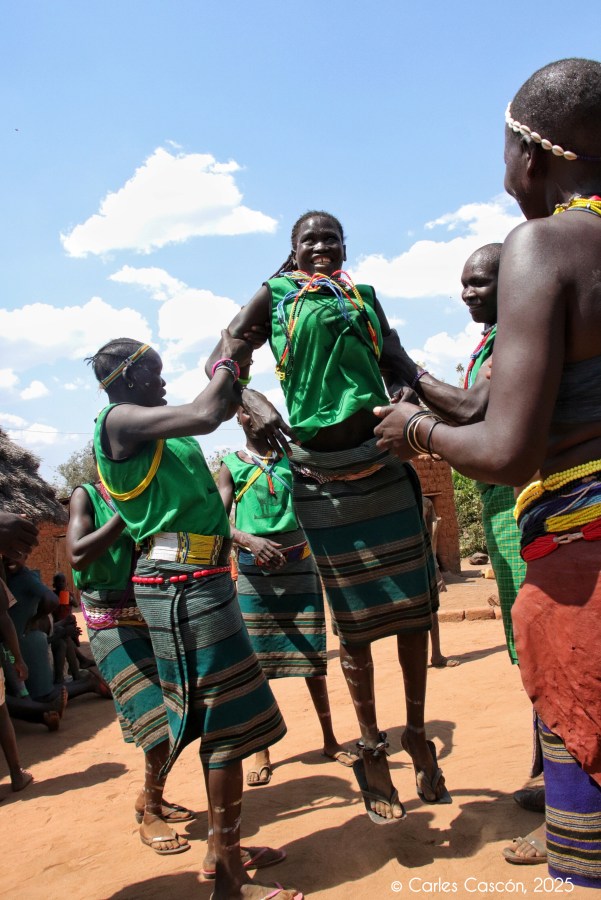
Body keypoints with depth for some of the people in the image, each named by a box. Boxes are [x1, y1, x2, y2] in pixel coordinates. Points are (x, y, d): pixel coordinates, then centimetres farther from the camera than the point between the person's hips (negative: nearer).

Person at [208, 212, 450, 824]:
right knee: (354, 623, 4)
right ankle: (371, 750, 20)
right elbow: (222, 361, 4)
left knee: (412, 606, 8)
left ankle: (416, 733, 26)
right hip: (323, 478, -3)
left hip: (386, 463, 4)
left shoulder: (364, 297, 17)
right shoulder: (275, 296, 8)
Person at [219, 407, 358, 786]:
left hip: (299, 564, 1)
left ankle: (330, 739, 20)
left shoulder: (293, 456, 9)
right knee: (256, 659, 2)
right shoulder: (231, 465, 5)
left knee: (313, 655, 6)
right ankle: (261, 751, 14)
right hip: (253, 570, -1)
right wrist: (250, 540, -25)